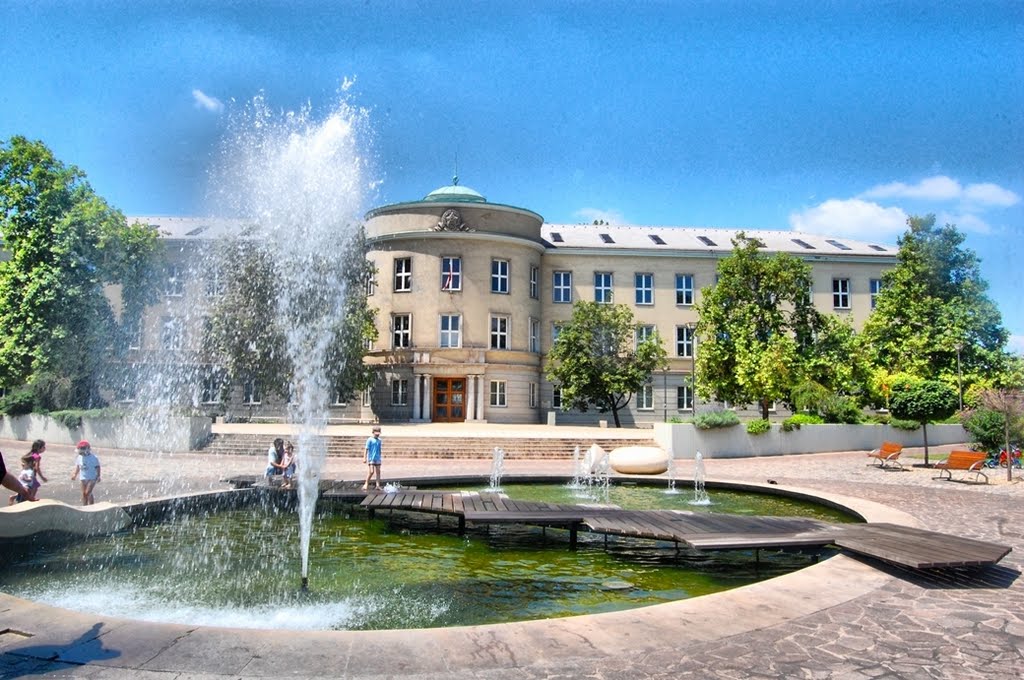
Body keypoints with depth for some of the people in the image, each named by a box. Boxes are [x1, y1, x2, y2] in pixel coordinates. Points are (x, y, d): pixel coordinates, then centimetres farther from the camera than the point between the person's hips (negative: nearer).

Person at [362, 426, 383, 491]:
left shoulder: (379, 440, 10)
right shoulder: (370, 440, -7)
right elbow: (367, 449, -7)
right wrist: (366, 458, -11)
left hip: (377, 459, 6)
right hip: (371, 458, -6)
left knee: (378, 472, 4)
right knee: (371, 472, -10)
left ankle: (378, 485, 8)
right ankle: (366, 484, 5)